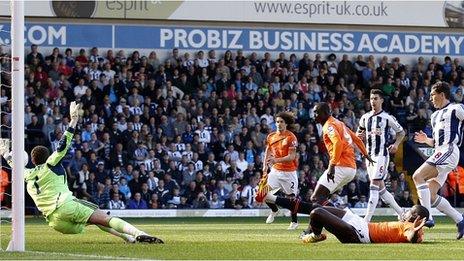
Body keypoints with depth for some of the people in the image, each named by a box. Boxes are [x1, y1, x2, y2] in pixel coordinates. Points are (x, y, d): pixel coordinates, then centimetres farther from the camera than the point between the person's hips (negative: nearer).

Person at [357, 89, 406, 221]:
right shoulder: (365, 118, 11)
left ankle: (366, 220, -18)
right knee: (381, 188, 10)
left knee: (374, 186, -14)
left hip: (382, 154, -7)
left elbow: (401, 132, 6)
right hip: (369, 155, 7)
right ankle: (401, 213, 24)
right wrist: (359, 135, 0)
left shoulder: (388, 117, -4)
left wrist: (396, 144, -10)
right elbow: (359, 133, 23)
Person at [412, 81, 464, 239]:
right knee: (431, 195, 2)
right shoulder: (435, 116, 26)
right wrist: (426, 140, 13)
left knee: (418, 176, -22)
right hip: (440, 153, 9)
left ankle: (427, 217, -28)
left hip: (449, 151, -9)